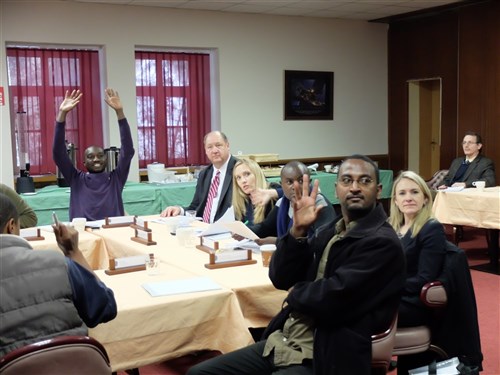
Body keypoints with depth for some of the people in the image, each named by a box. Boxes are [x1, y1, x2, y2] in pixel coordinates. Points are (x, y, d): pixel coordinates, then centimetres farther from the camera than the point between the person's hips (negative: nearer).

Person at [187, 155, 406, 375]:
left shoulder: (383, 243, -13)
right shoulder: (329, 232, 13)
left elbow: (331, 299, -23)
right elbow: (281, 278, 7)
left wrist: (296, 293, -1)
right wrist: (298, 230, -8)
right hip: (282, 343, 8)